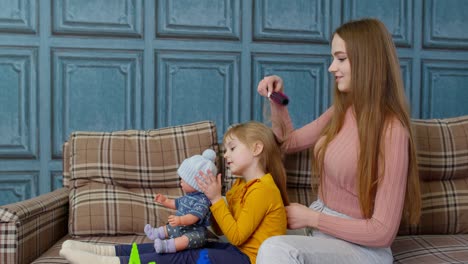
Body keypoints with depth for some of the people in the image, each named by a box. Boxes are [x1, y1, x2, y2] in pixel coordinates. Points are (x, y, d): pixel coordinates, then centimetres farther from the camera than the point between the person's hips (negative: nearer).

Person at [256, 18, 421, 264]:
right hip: (323, 231, 8)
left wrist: (311, 218, -15)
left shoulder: (391, 130, -19)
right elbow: (290, 141, 21)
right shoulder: (341, 112, 4)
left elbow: (383, 232, -19)